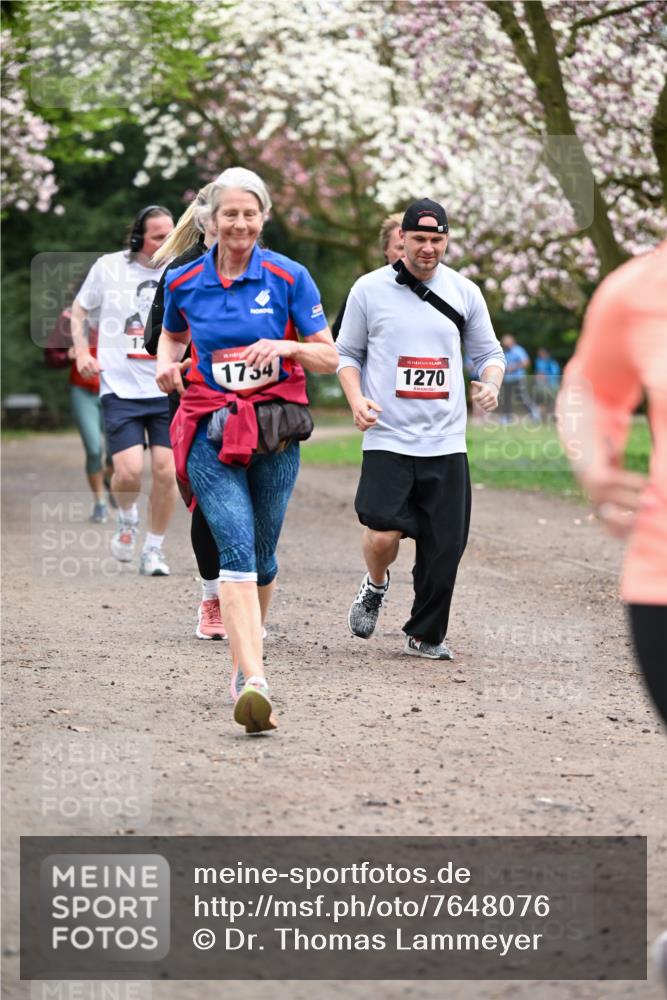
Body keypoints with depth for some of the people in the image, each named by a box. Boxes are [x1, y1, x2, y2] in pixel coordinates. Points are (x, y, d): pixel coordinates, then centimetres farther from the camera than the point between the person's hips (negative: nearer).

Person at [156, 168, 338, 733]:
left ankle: (245, 659, 35)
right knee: (237, 548, -18)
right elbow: (173, 335, 24)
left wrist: (286, 346, -17)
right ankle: (254, 684, -29)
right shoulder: (184, 282, 4)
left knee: (262, 557, 10)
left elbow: (329, 358, 2)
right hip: (212, 431, -1)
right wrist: (167, 362, 2)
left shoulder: (288, 278, -1)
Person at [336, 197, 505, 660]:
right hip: (388, 438, -2)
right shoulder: (370, 289, 2)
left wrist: (491, 384, -5)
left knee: (445, 545, 0)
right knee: (384, 533, -16)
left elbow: (489, 351, 17)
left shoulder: (464, 292, 8)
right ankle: (375, 586, 19)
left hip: (446, 442, 2)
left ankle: (426, 634, 19)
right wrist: (356, 398, -8)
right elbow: (347, 352, 10)